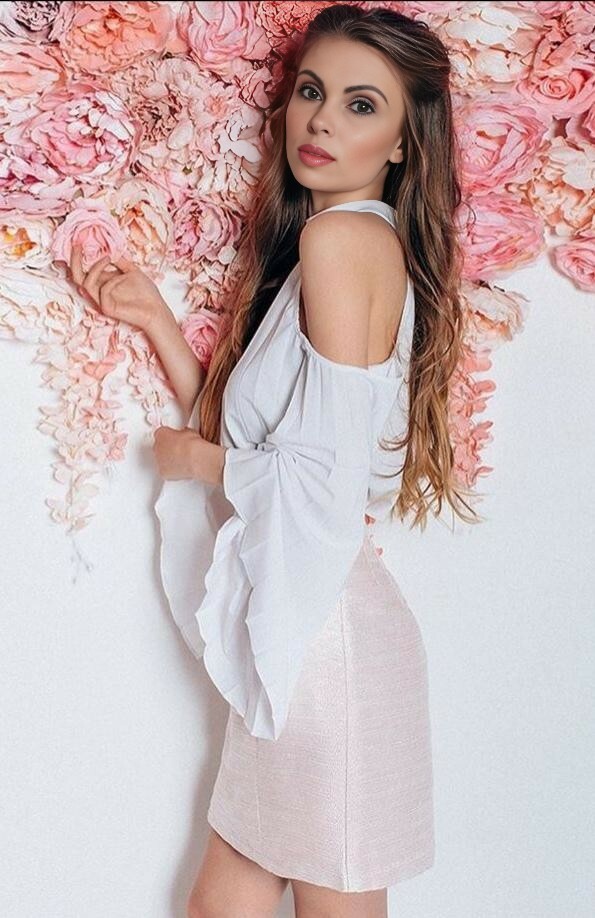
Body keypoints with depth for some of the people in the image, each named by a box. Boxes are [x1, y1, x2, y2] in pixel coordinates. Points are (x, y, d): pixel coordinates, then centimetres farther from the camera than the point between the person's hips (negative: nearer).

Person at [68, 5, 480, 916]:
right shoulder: (319, 242, 15)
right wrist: (155, 319, 8)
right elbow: (239, 433, 12)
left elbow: (323, 479, -20)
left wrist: (193, 459, -4)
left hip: (325, 629, -9)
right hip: (293, 632, 9)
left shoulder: (342, 235, -13)